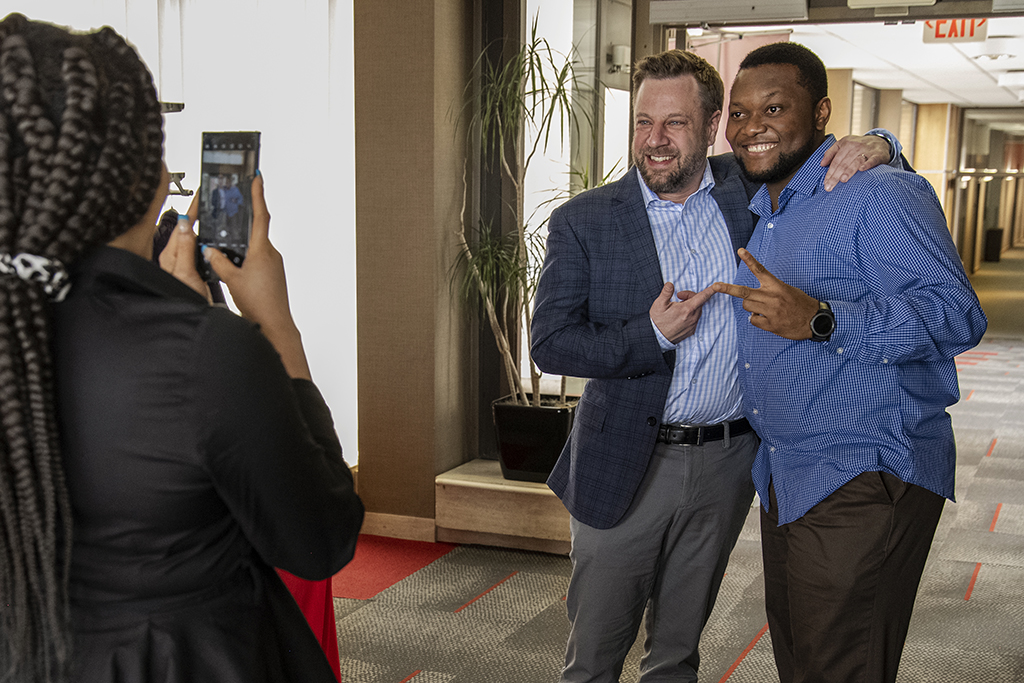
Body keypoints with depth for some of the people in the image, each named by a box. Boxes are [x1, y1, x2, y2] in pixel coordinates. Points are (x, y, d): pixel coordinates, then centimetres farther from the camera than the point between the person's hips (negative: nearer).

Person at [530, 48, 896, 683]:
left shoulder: (747, 191, 2)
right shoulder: (583, 221, -5)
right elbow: (550, 343, -7)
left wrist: (873, 147, -10)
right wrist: (651, 336, -19)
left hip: (725, 463, 2)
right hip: (626, 465, -2)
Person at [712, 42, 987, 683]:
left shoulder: (881, 194, -15)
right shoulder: (756, 211, 14)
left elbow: (958, 315, -25)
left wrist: (821, 319, -35)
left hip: (866, 478, -9)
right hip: (784, 477, 9)